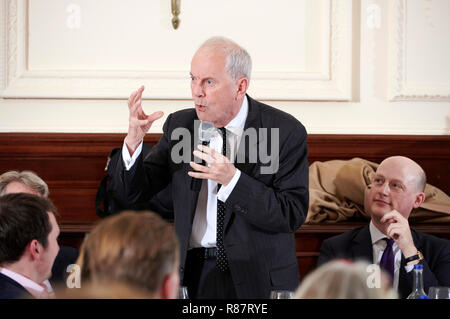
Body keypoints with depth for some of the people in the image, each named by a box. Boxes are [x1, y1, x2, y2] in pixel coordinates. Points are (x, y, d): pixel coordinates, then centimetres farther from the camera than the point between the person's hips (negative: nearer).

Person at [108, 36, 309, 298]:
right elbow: (131, 194, 7)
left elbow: (293, 216, -11)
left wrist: (232, 179, -20)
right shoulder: (179, 125, 7)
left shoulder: (287, 132, -5)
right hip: (194, 274, 4)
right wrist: (133, 141, -11)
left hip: (257, 279, -4)